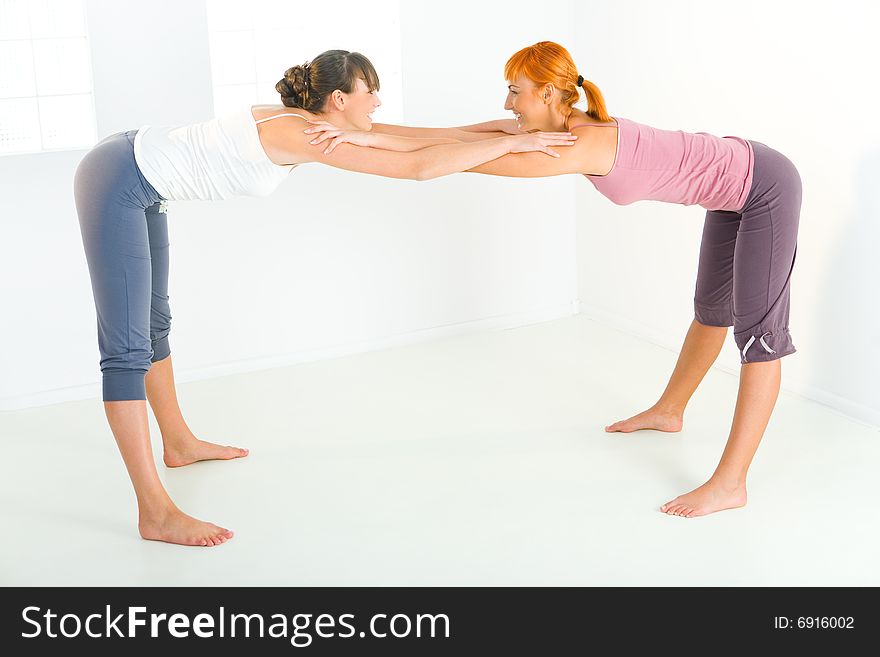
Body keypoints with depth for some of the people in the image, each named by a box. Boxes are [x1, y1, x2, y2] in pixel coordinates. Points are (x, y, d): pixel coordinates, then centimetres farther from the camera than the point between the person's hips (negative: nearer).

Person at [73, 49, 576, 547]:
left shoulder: (323, 123, 4)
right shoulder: (305, 136, -23)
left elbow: (412, 144, 9)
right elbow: (417, 168, -26)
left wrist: (503, 130, 9)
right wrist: (512, 144, -19)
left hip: (138, 180, 11)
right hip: (117, 183, -11)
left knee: (155, 322, 22)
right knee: (129, 346, -11)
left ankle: (179, 442, 40)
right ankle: (156, 513, -9)